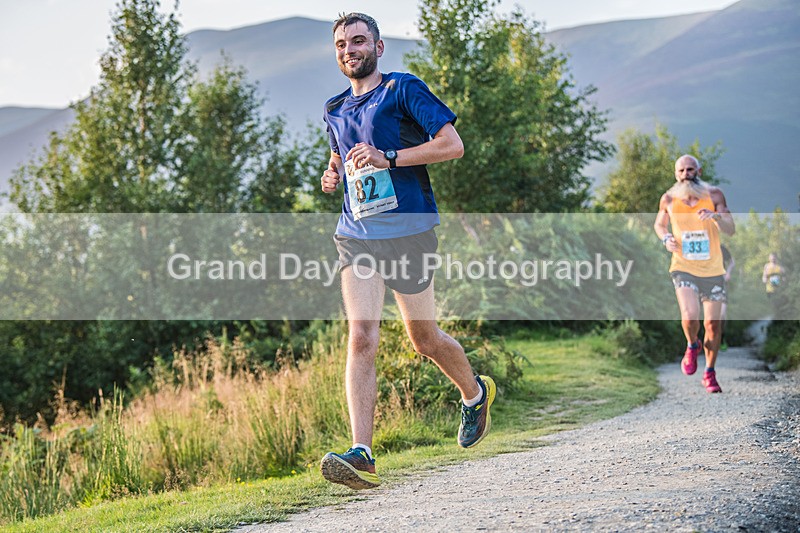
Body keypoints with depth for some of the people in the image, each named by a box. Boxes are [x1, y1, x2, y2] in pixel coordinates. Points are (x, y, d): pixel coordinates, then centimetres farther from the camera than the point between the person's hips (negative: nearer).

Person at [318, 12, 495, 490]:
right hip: (357, 235, 4)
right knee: (361, 338, -14)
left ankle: (475, 393, 41)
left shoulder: (404, 89, -2)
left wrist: (388, 158, -18)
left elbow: (452, 145, -10)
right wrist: (332, 176, 10)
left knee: (425, 339, 9)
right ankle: (362, 455, -21)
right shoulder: (335, 110, 16)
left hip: (408, 231, -4)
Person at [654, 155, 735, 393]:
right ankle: (692, 346, 13)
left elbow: (731, 229, -10)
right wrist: (665, 239, -5)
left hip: (713, 270, 1)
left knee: (713, 324, 4)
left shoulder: (714, 195, -5)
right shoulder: (669, 199, -2)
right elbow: (659, 224, 17)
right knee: (690, 318, -22)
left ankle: (710, 374, 24)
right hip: (683, 268, -1)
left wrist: (716, 216, -30)